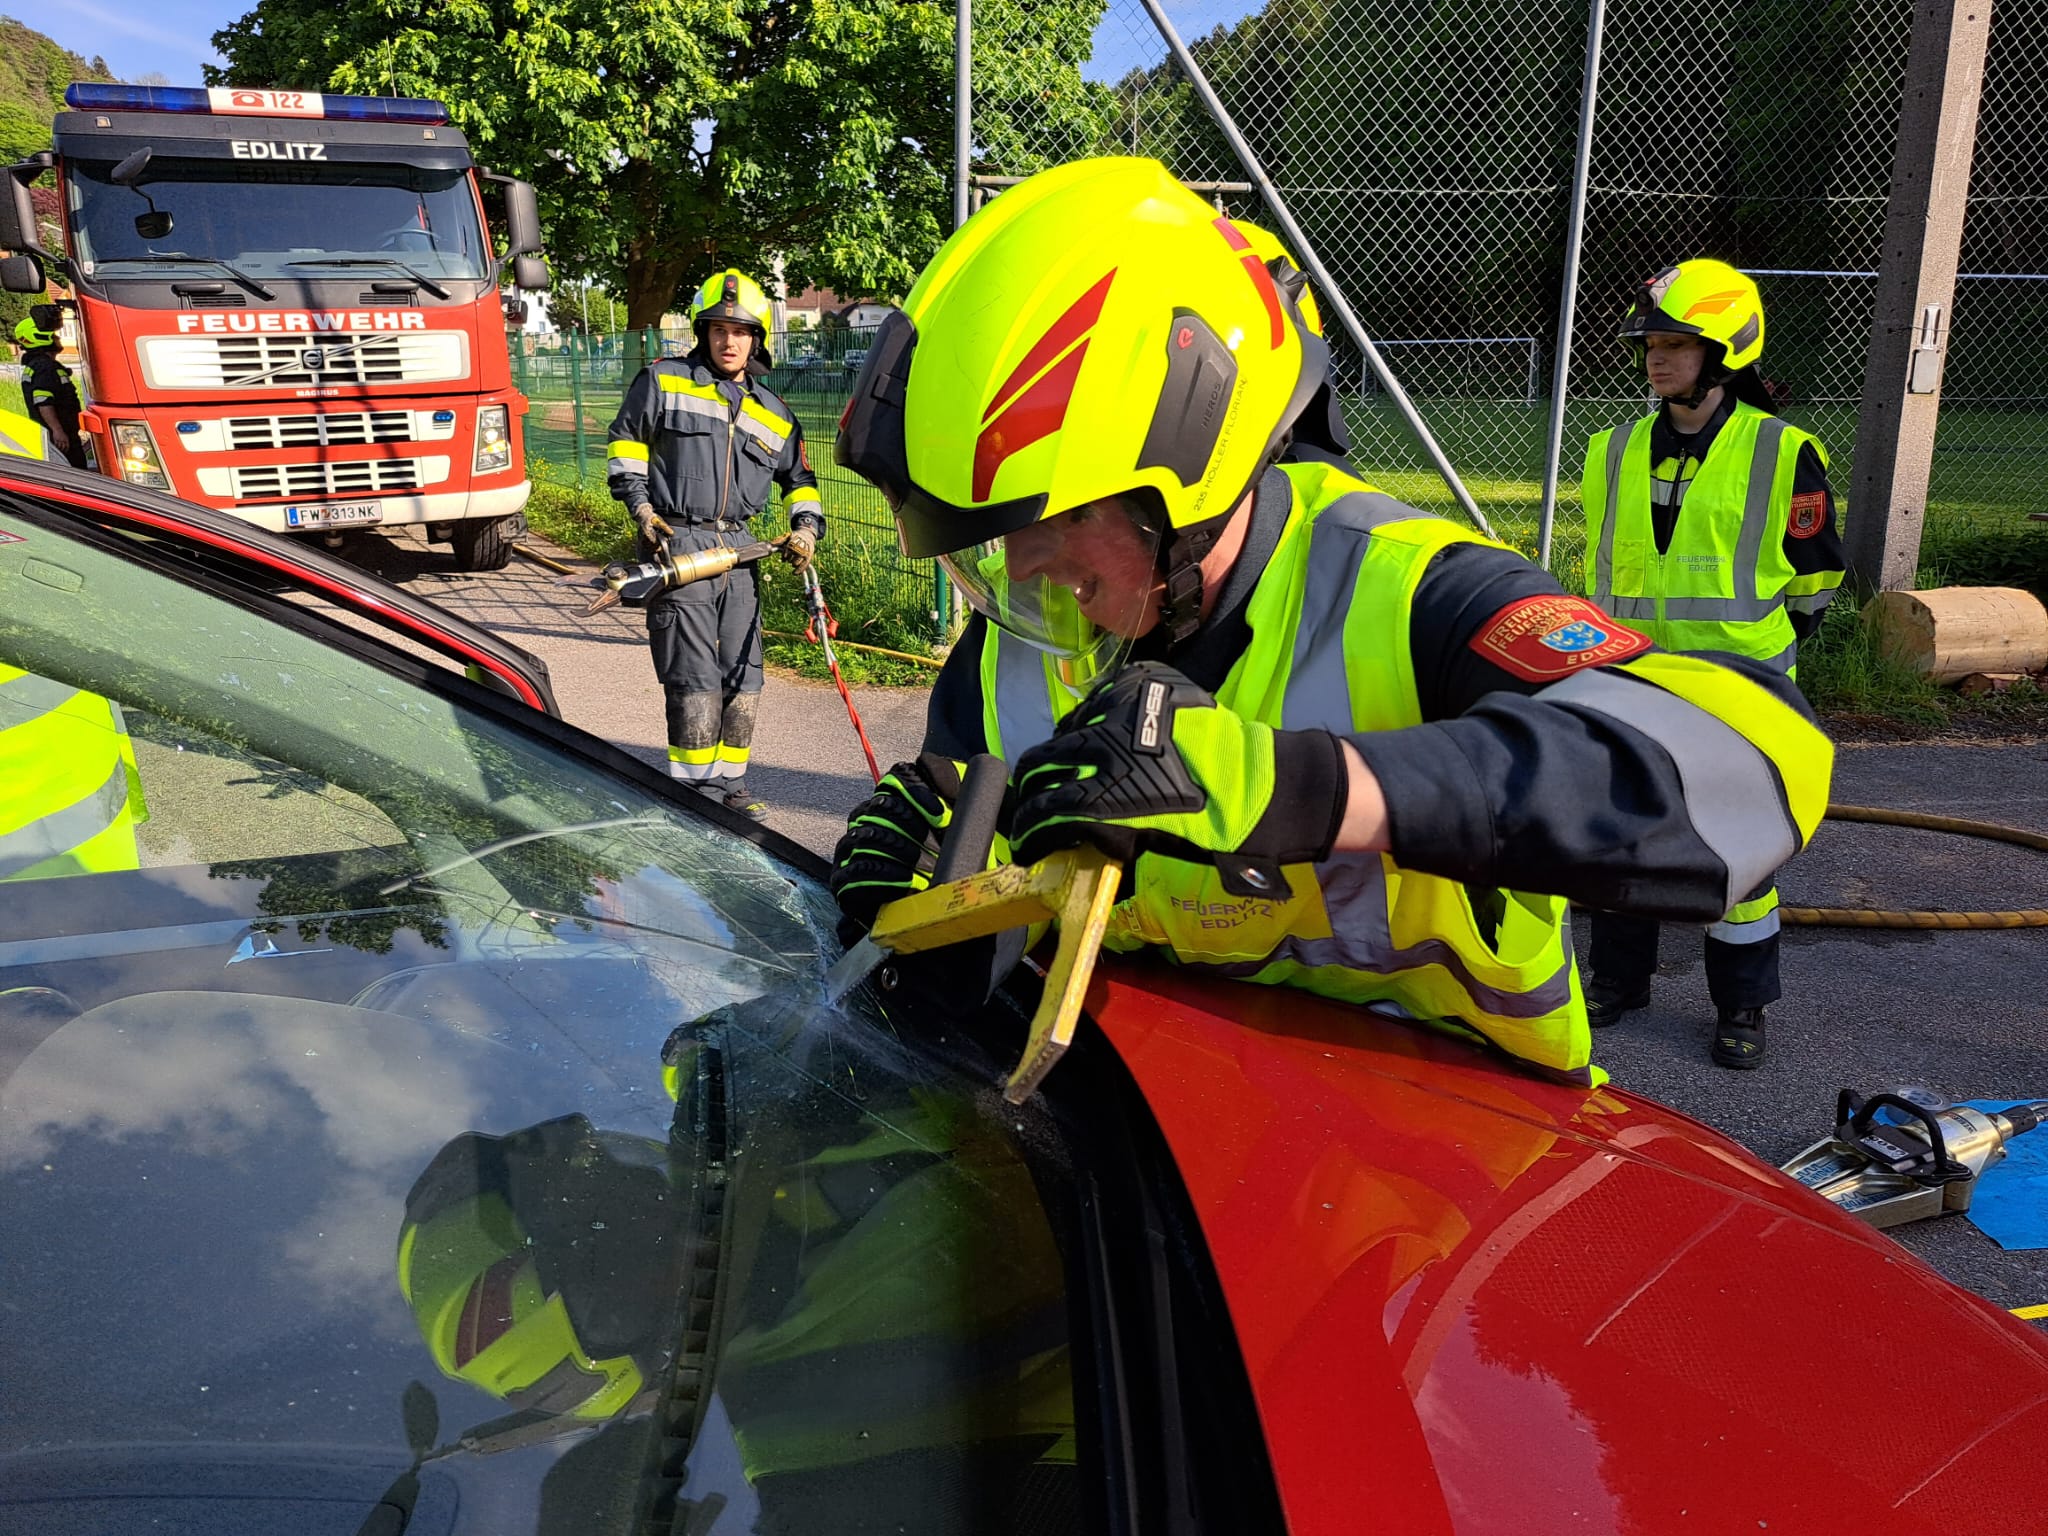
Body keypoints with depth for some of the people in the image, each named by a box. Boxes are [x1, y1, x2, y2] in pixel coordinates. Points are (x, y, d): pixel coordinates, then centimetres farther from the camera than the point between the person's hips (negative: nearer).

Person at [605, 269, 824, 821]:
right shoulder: (663, 381, 2)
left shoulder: (772, 414, 14)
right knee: (695, 680, -9)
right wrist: (639, 506, -2)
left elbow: (799, 479, 23)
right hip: (676, 546, -5)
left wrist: (807, 527, 6)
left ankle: (730, 785, 20)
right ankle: (695, 791, 0)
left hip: (737, 551, 5)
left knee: (743, 678, 7)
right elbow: (626, 440, 10)